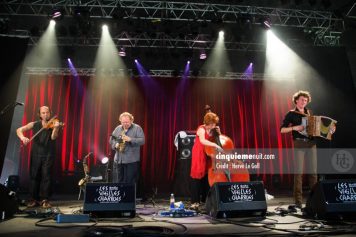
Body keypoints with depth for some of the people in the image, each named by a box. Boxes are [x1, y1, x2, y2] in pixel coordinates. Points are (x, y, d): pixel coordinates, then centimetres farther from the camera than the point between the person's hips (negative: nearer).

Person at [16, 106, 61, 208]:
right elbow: (19, 130, 3)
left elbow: (53, 137, -16)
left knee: (46, 175, -7)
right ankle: (34, 199, 14)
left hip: (49, 154, -2)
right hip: (36, 154, 3)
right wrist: (23, 137, -19)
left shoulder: (53, 124, 0)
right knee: (34, 175, 3)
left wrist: (56, 128, -35)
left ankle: (45, 199, 0)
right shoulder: (34, 124, 7)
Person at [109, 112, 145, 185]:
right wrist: (115, 145, -6)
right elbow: (111, 139, 15)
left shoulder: (137, 128, -3)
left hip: (132, 160, -4)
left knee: (130, 182, 0)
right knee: (117, 181, 8)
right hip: (118, 160, 4)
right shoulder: (117, 128, 12)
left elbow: (142, 140, -12)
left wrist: (130, 139, -23)